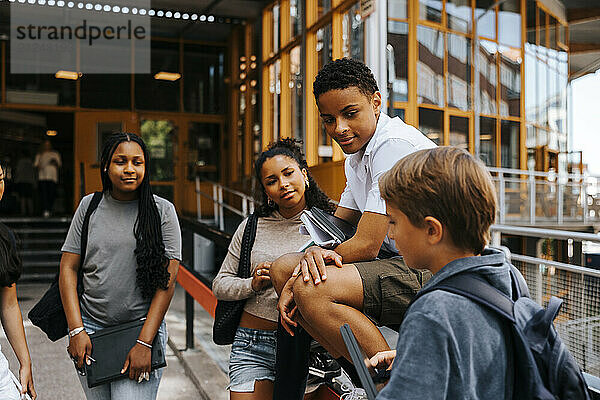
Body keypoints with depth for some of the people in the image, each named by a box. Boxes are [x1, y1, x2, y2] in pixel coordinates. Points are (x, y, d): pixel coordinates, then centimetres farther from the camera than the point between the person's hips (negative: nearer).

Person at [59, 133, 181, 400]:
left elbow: (167, 281, -7)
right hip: (90, 328, 3)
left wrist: (144, 342, -11)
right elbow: (68, 269, 4)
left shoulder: (162, 211, -3)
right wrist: (76, 330, -5)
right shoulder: (89, 206, 4)